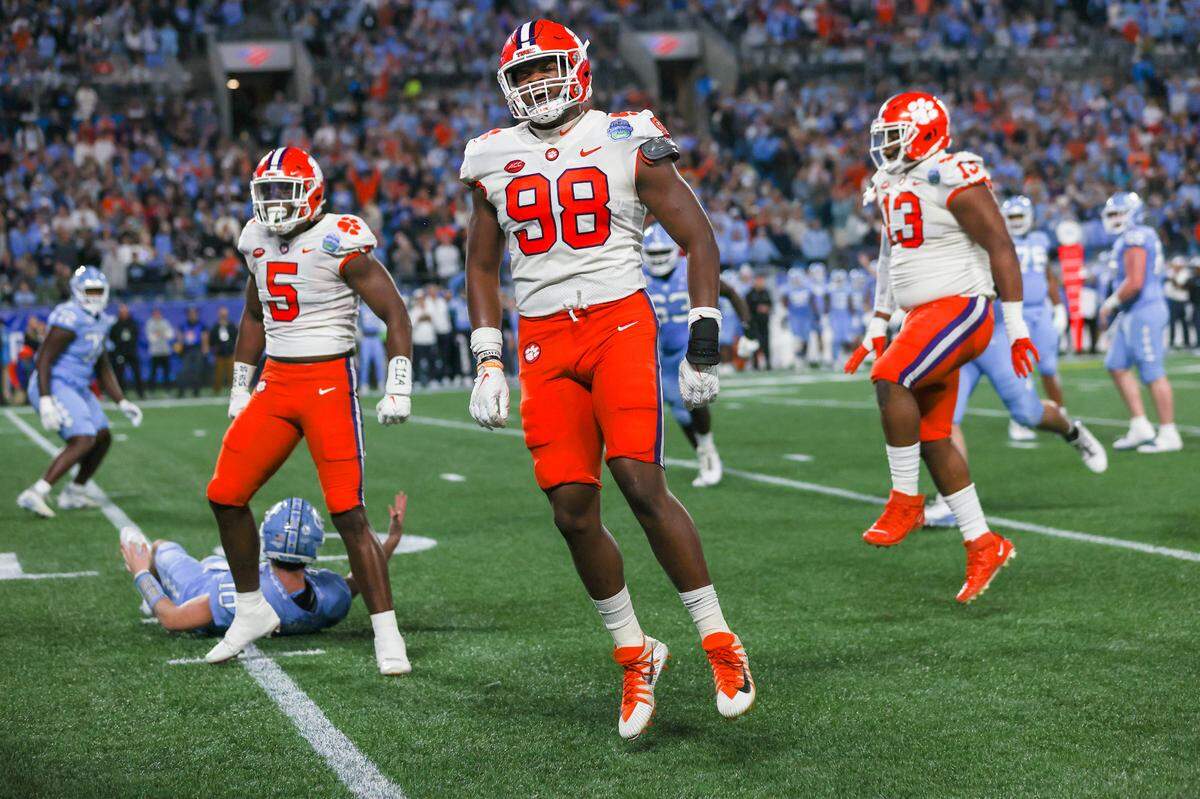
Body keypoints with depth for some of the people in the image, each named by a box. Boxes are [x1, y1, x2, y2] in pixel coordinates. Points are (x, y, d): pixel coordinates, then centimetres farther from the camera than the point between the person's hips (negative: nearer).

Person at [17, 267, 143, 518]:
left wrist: (123, 403, 14)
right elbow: (44, 359, -22)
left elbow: (103, 368, 19)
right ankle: (35, 495, -22)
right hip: (55, 387, -10)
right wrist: (45, 401, -29)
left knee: (103, 438, 14)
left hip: (76, 388, 10)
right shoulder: (69, 318, -19)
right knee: (83, 441, -21)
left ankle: (74, 493, 27)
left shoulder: (99, 322, 12)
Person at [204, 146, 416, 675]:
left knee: (348, 513, -11)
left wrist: (398, 388, -16)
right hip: (276, 383, 7)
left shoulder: (338, 241, -11)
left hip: (329, 383, -7)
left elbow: (395, 314, -10)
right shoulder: (258, 241, 10)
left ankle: (387, 637, -4)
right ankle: (251, 610, 21)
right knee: (225, 495, 3)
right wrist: (239, 387, 24)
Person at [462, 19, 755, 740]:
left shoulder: (628, 141, -1)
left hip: (619, 324, -4)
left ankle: (720, 642, -3)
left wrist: (703, 345, -5)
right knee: (573, 510, -3)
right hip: (543, 342, 4)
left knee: (641, 483, -18)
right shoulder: (496, 159, 11)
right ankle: (635, 654, 15)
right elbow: (483, 269, 20)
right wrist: (488, 364, 10)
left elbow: (698, 236, 2)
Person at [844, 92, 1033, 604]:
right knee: (932, 441, 6)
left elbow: (1000, 248, -15)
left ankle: (906, 502, -16)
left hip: (960, 308, -9)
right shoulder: (893, 189, 15)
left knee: (890, 379, -28)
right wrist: (876, 328, 24)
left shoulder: (953, 181, -12)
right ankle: (984, 547, 15)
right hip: (923, 315, 9)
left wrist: (1015, 323, -17)